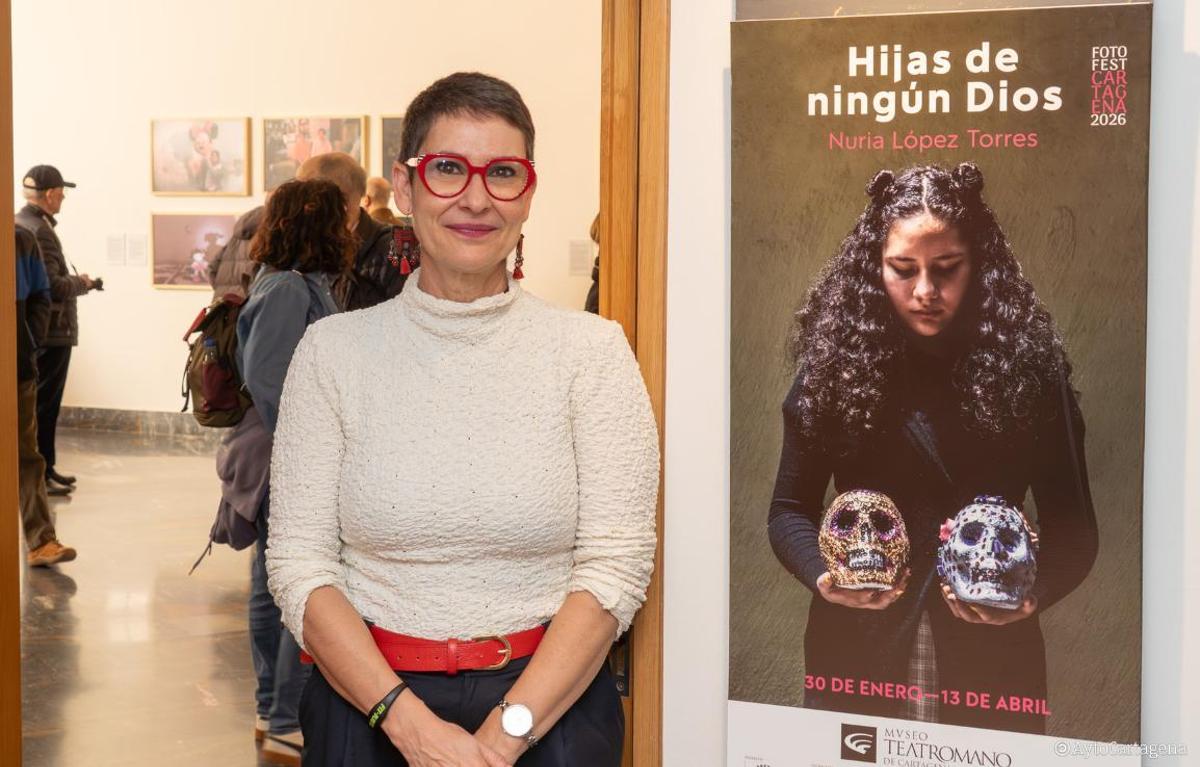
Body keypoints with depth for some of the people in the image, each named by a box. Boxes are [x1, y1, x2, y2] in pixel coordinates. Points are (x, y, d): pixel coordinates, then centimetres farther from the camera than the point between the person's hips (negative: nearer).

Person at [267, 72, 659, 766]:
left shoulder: (591, 349, -4)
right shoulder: (335, 351, -1)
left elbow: (616, 566, -9)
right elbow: (299, 563, -5)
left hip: (550, 703, 0)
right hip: (367, 702, 1)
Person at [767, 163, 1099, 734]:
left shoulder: (1029, 366, -3)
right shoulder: (837, 362, -2)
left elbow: (1071, 527, 0)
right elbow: (790, 509, 3)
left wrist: (1035, 593, -18)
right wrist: (823, 575, -15)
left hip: (991, 657, 0)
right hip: (856, 649, 0)